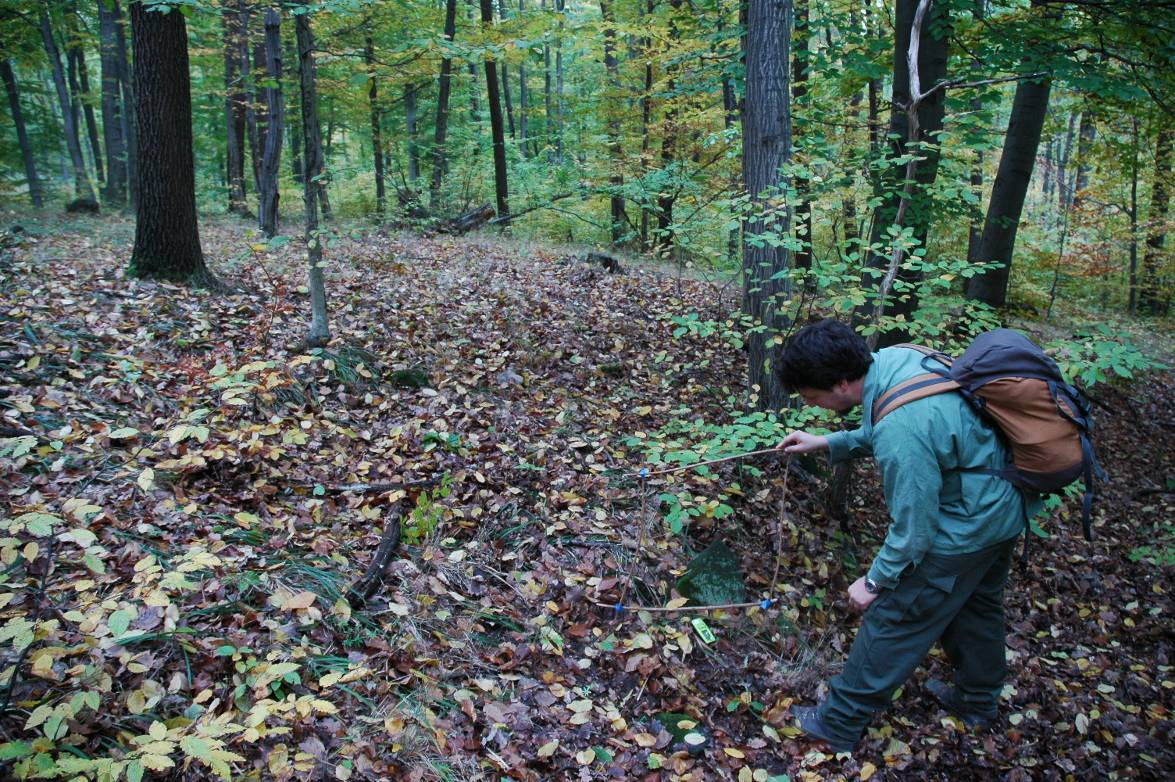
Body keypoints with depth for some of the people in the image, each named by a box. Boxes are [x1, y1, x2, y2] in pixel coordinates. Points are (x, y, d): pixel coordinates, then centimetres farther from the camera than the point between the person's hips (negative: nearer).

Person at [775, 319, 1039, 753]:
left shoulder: (900, 431, -36)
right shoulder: (891, 359, -9)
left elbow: (913, 529, -25)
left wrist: (876, 581, -11)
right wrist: (828, 443, 6)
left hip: (966, 529, -9)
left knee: (893, 617, 3)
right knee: (977, 605, 28)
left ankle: (839, 723, 19)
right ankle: (977, 701, 51)